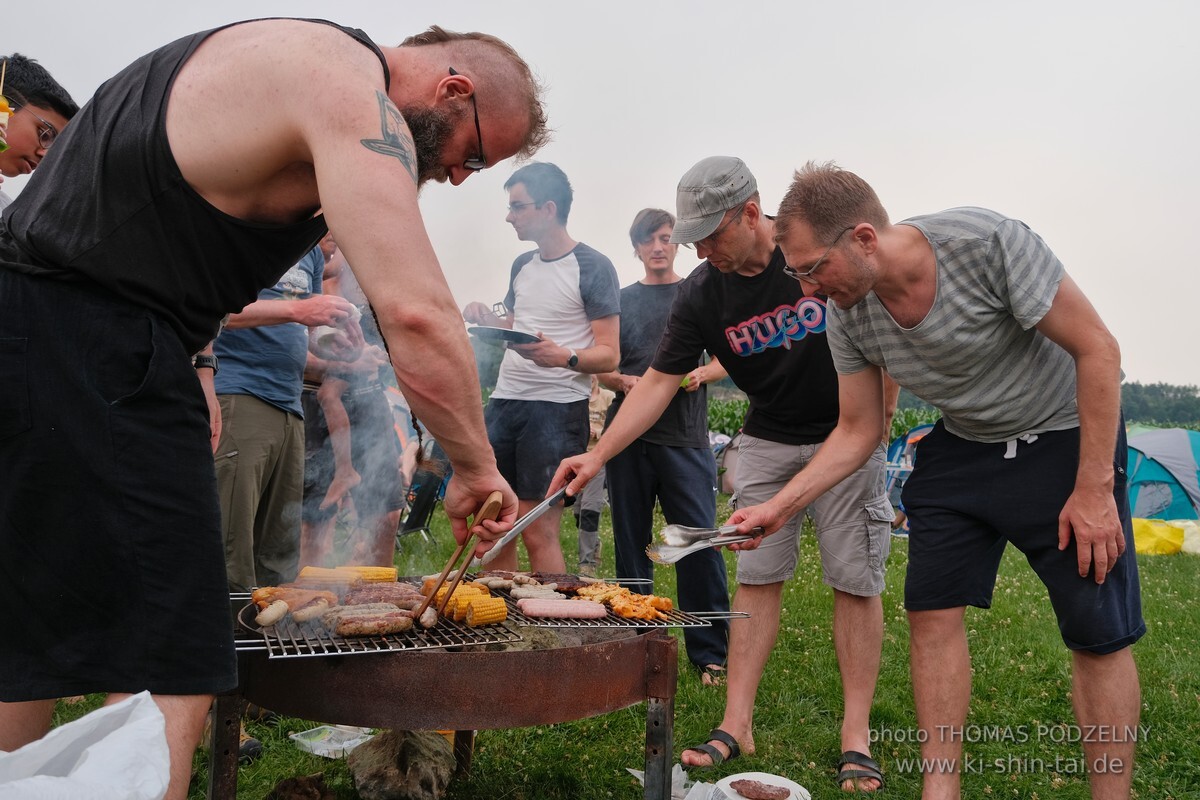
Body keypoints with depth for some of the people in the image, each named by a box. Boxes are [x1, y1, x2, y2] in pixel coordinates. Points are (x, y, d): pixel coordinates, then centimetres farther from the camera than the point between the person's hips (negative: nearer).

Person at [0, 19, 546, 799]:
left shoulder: (297, 58, 19)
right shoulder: (356, 94, -12)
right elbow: (418, 315, -23)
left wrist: (187, 366, 19)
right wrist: (476, 468, -10)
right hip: (92, 358, -11)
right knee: (166, 681, -10)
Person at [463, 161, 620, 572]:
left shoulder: (593, 268, -5)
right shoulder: (522, 265, 16)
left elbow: (609, 354, -9)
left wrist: (564, 357, -28)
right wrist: (486, 318, 7)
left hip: (558, 407, -7)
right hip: (504, 401, 7)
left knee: (539, 532, -9)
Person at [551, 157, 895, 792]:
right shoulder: (700, 295, -10)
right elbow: (659, 382, -9)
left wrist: (880, 420, -8)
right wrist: (598, 455, -19)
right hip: (766, 441, 3)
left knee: (856, 582, -2)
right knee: (756, 577, 2)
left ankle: (856, 735, 7)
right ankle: (737, 724, 8)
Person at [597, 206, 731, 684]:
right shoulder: (623, 300, 15)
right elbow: (604, 367, 15)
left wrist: (701, 374, -11)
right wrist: (624, 382, -7)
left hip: (685, 437, -2)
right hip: (630, 435, 3)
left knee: (699, 542, -7)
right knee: (631, 542, 8)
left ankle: (711, 654, 1)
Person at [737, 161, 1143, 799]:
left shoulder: (987, 243, -31)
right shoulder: (848, 315, -14)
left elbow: (1097, 349, -22)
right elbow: (857, 432, -1)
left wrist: (1094, 489, -22)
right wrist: (778, 508, -11)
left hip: (1064, 439, -4)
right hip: (962, 448, 5)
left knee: (1100, 637, -4)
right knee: (931, 612, -1)